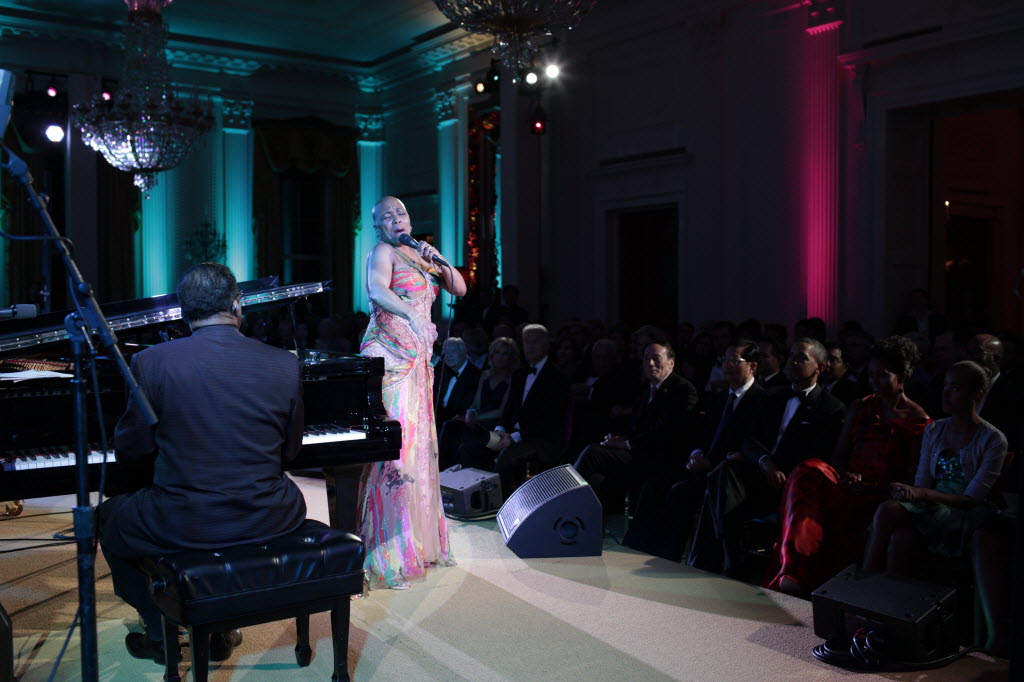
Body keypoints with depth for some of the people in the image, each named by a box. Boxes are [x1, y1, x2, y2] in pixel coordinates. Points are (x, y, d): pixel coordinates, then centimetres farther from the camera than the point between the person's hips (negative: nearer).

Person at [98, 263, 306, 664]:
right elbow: (289, 449, 6)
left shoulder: (151, 363, -10)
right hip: (265, 521, 2)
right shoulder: (285, 364, -5)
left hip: (183, 525, -1)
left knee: (109, 516, 30)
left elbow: (131, 454, -2)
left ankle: (161, 635, 36)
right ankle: (222, 629, 38)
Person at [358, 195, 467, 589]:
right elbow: (378, 291, -24)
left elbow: (460, 289, 16)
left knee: (418, 440, 9)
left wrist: (439, 261, 0)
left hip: (417, 358, 8)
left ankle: (416, 537, 19)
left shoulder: (419, 256, 18)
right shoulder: (382, 252, -3)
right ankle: (386, 552, -7)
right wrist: (413, 316, -40)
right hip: (389, 354, -8)